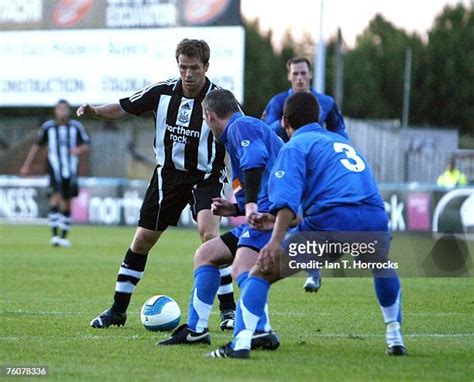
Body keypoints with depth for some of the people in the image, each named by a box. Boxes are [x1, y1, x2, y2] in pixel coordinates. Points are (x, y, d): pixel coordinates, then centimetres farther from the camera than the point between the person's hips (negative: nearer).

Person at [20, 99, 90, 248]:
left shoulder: (76, 127, 2)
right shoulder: (48, 127, 1)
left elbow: (86, 144, 5)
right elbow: (37, 145, 12)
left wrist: (79, 149, -19)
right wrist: (27, 165, 17)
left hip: (71, 170, 2)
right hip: (55, 168, -2)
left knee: (67, 203, 8)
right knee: (56, 197, -20)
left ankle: (63, 236, 20)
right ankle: (54, 234, -25)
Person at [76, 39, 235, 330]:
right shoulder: (163, 92, -7)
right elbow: (123, 109, 4)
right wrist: (94, 111, -14)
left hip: (206, 177, -4)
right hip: (168, 174, 4)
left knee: (209, 233, -27)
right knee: (142, 241, 5)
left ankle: (229, 310, -19)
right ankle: (118, 310, 19)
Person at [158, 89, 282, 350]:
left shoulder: (240, 126, -1)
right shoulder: (246, 126, 30)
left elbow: (255, 158, -24)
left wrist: (251, 204, -30)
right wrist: (236, 209, 23)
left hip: (272, 211, -11)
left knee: (242, 268, -31)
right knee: (205, 254, 18)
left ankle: (262, 332, -46)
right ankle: (196, 330, 19)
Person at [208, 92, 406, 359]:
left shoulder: (296, 146, 13)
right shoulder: (341, 142, 34)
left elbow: (288, 198, -6)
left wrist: (276, 239, -16)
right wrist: (274, 220, 48)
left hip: (332, 222, -5)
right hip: (375, 219, 5)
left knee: (262, 273, 4)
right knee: (383, 267, 39)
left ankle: (241, 343, -11)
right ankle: (395, 339, 35)